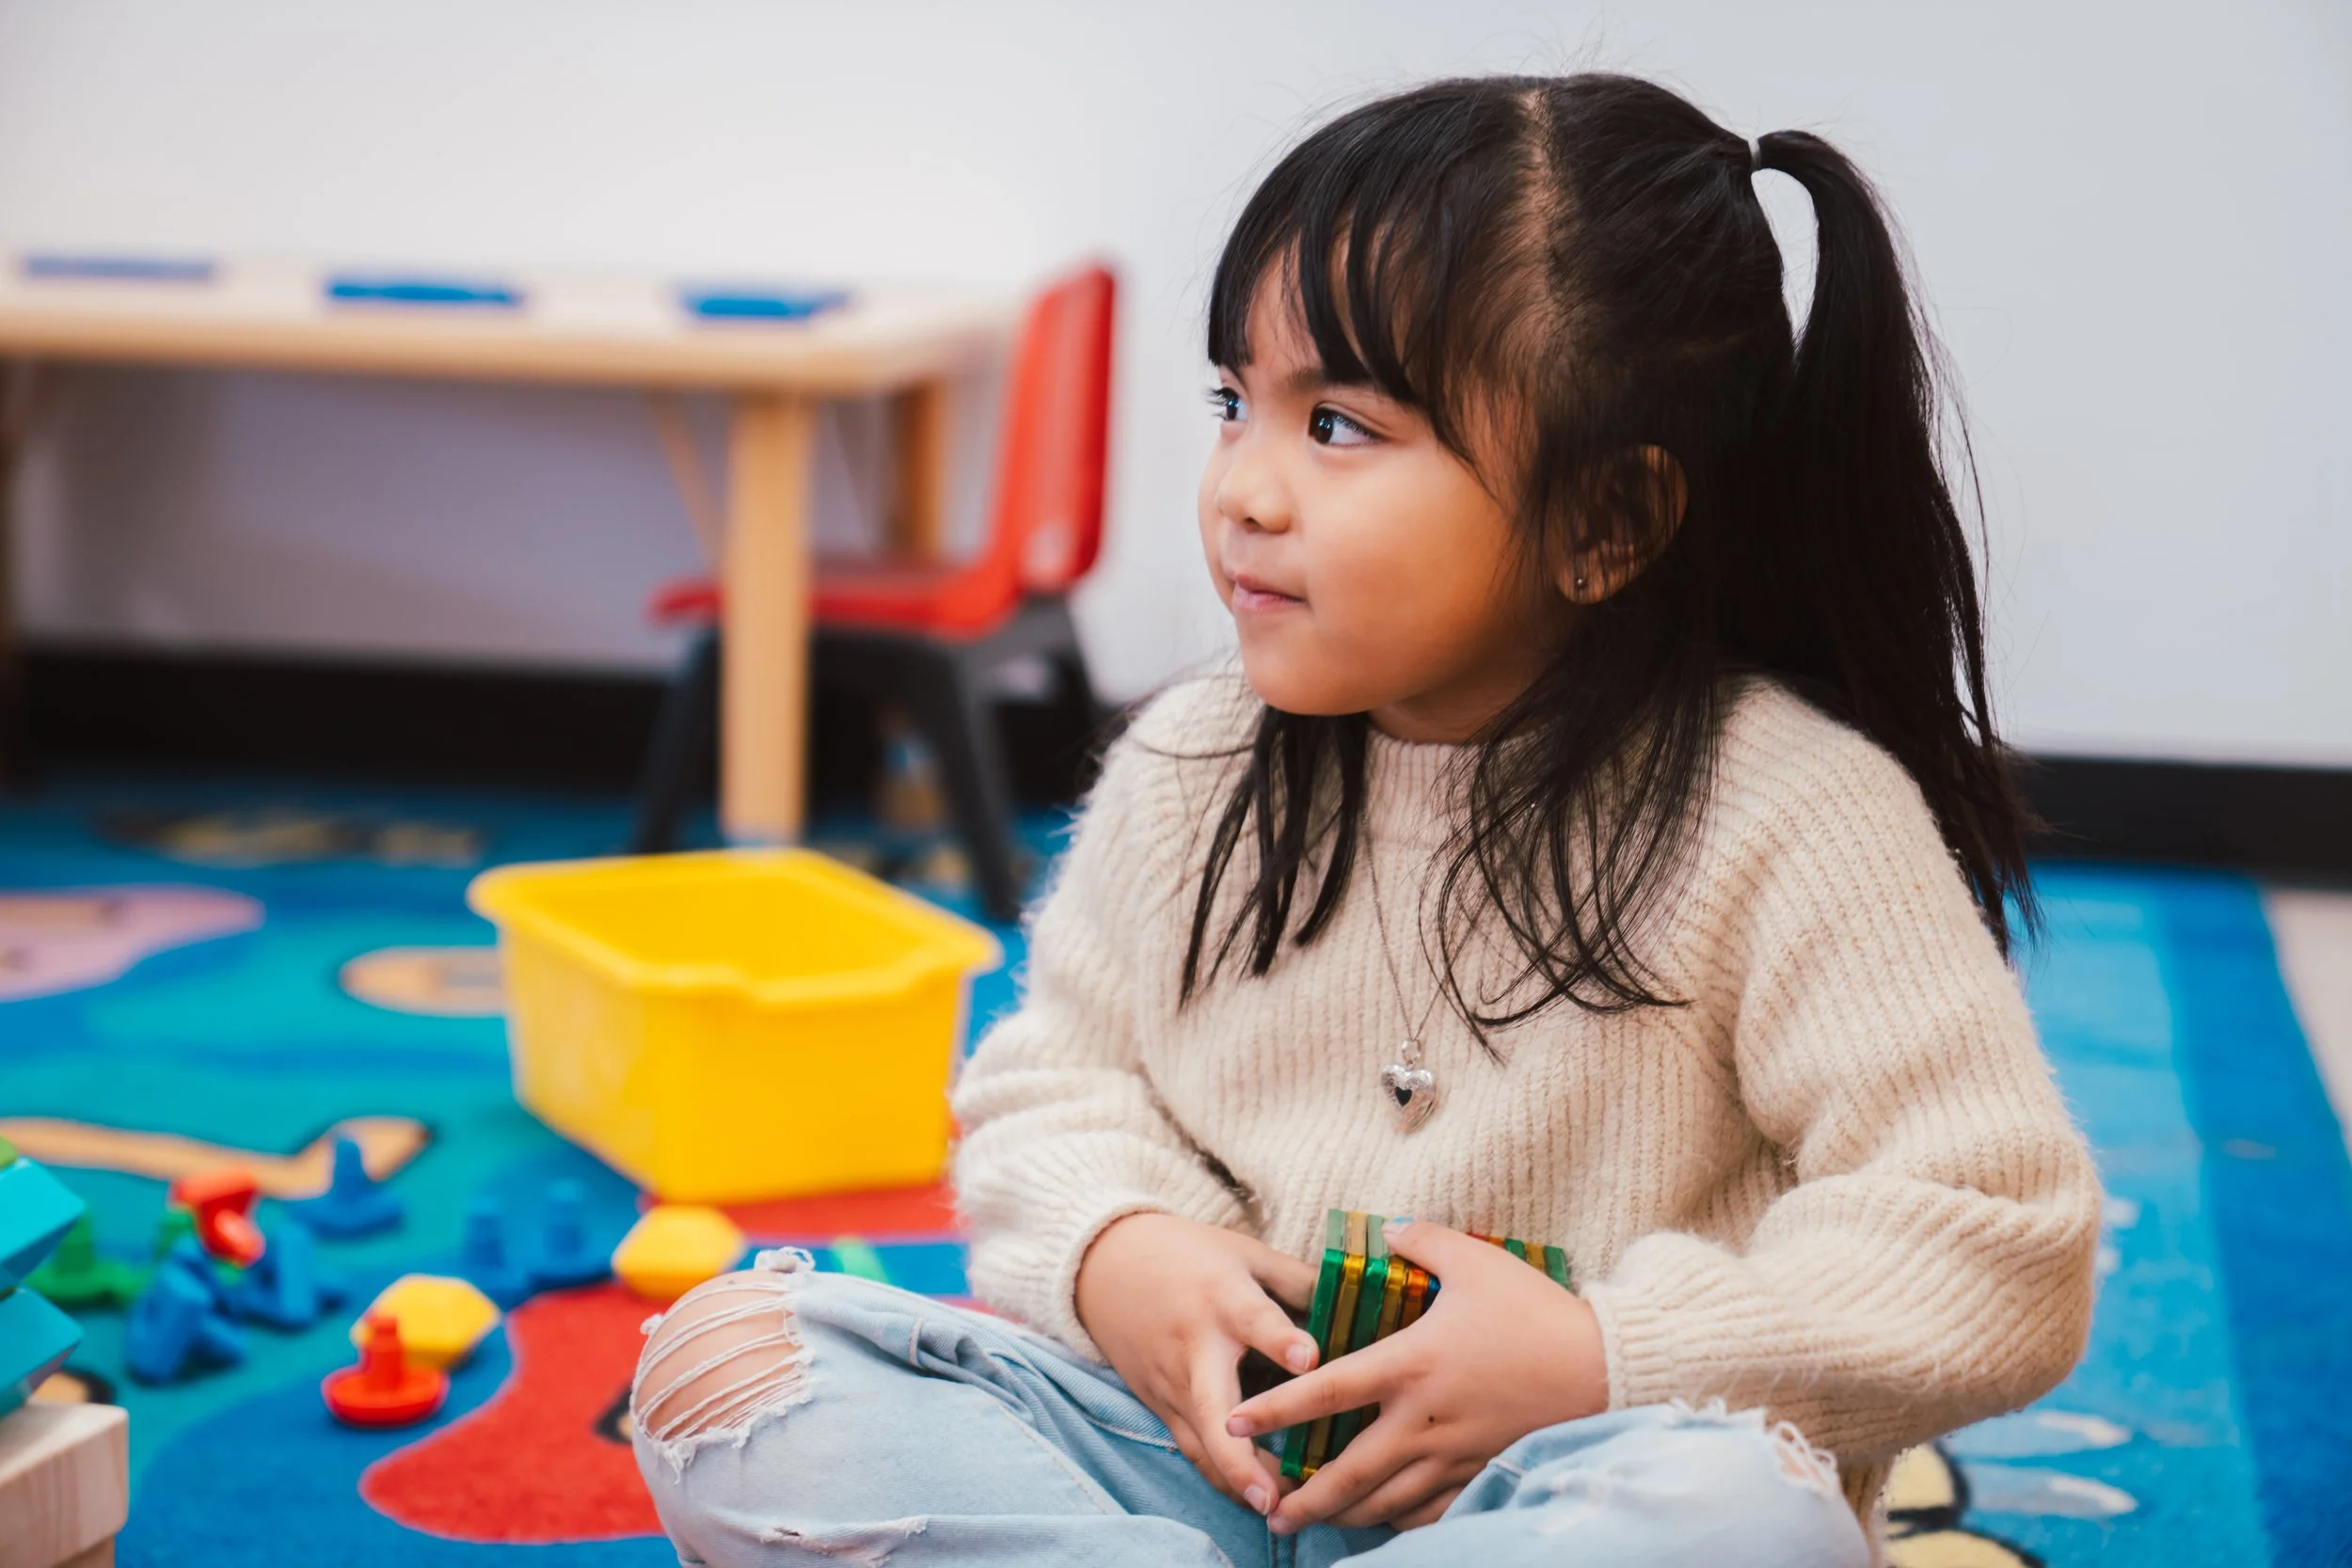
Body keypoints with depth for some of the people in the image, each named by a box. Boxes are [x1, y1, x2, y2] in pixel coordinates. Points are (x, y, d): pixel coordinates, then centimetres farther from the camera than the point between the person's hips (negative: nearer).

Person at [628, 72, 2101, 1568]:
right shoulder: (1191, 772, 6)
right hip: (1205, 1443, 4)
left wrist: (1606, 1359, -19)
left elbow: (2005, 1251, -12)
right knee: (725, 1356, -13)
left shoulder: (1792, 818, -11)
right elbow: (1055, 1080, 17)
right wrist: (1115, 1251, -7)